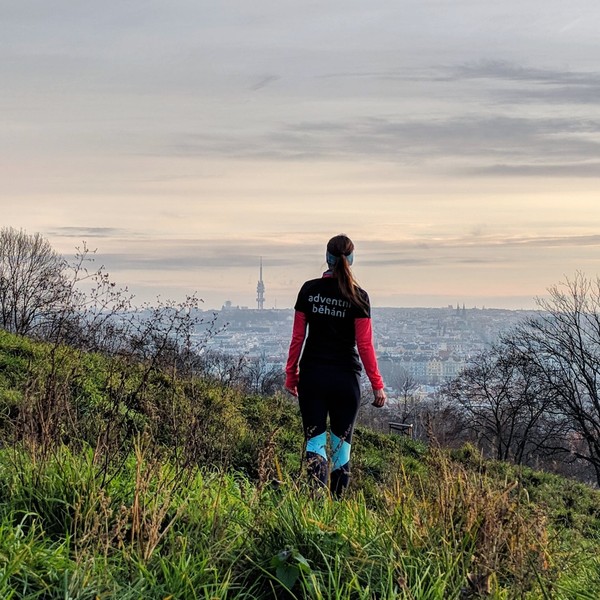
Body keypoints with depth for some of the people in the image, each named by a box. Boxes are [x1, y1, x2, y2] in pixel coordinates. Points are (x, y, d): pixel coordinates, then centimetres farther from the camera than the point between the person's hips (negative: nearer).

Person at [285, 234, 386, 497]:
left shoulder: (309, 289, 0)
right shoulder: (357, 296, -6)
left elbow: (297, 337, 2)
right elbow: (364, 344, -7)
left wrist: (291, 374, 11)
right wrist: (377, 384, -2)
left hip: (312, 374, 1)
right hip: (345, 376, -1)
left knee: (315, 439, 2)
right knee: (342, 442, 12)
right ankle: (337, 500, 16)